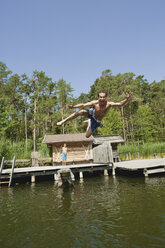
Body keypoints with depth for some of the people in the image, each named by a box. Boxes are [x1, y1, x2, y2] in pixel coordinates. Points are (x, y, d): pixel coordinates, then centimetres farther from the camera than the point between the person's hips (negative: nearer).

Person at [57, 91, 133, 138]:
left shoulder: (108, 104, -30)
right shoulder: (95, 103, -28)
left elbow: (120, 104, -41)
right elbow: (83, 105, -27)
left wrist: (126, 100, -60)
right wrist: (73, 106, -40)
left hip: (97, 121, 1)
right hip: (91, 113, -1)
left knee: (87, 136, 5)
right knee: (81, 112, -34)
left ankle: (89, 123, 40)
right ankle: (64, 121, -16)